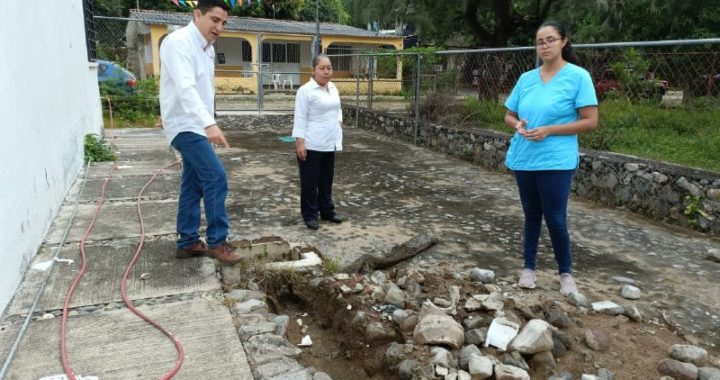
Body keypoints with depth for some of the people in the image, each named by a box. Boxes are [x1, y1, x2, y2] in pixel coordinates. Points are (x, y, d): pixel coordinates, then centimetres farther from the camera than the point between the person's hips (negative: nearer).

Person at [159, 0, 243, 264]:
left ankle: (187, 243, 19)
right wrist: (209, 123, -43)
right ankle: (217, 242, -6)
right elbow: (185, 88, -32)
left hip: (197, 126, 9)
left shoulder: (207, 48, 11)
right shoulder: (178, 42, -17)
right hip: (185, 125, -9)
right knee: (216, 177, -15)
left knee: (193, 185, 10)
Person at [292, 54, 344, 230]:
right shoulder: (306, 90, -12)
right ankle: (310, 215, 12)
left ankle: (327, 211, 28)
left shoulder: (333, 88, 12)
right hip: (311, 145, -7)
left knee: (327, 180, 16)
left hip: (329, 144, 8)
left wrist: (339, 119, 10)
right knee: (310, 182, 3)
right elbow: (300, 118, -15)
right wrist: (300, 142, -19)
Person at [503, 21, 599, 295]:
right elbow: (509, 116, 15)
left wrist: (548, 130, -17)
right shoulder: (526, 78, 8)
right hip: (523, 159, 5)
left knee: (555, 219, 0)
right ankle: (529, 268, 28)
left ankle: (566, 273, 21)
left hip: (556, 161, -4)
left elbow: (590, 121, -9)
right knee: (531, 216, 15)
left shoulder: (578, 76, -6)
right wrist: (518, 125, -9)